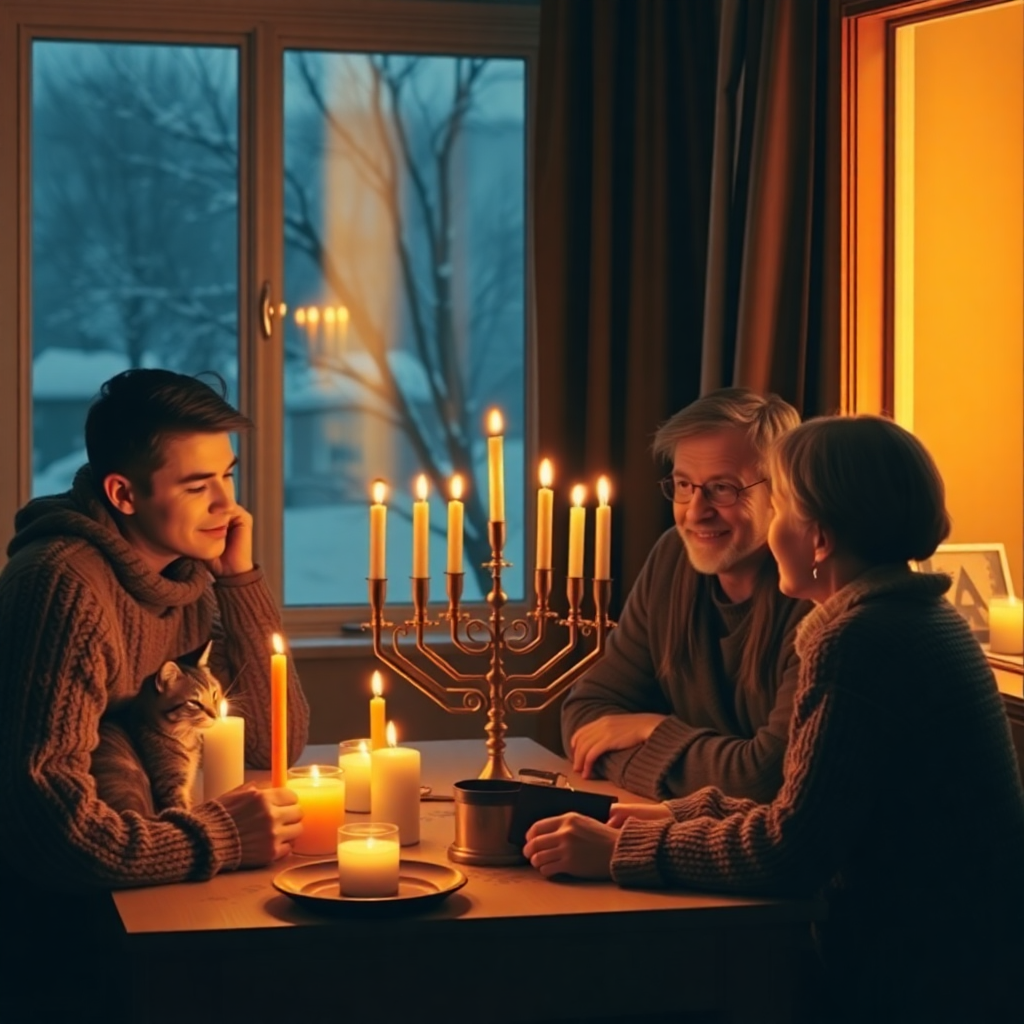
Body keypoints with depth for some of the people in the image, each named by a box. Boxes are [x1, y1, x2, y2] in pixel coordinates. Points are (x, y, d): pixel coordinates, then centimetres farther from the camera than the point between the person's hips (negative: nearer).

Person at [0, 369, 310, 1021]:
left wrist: (241, 576, -4)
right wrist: (218, 838, -24)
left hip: (135, 896, 8)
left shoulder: (190, 574, 5)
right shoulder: (67, 584, -22)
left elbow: (278, 741, 5)